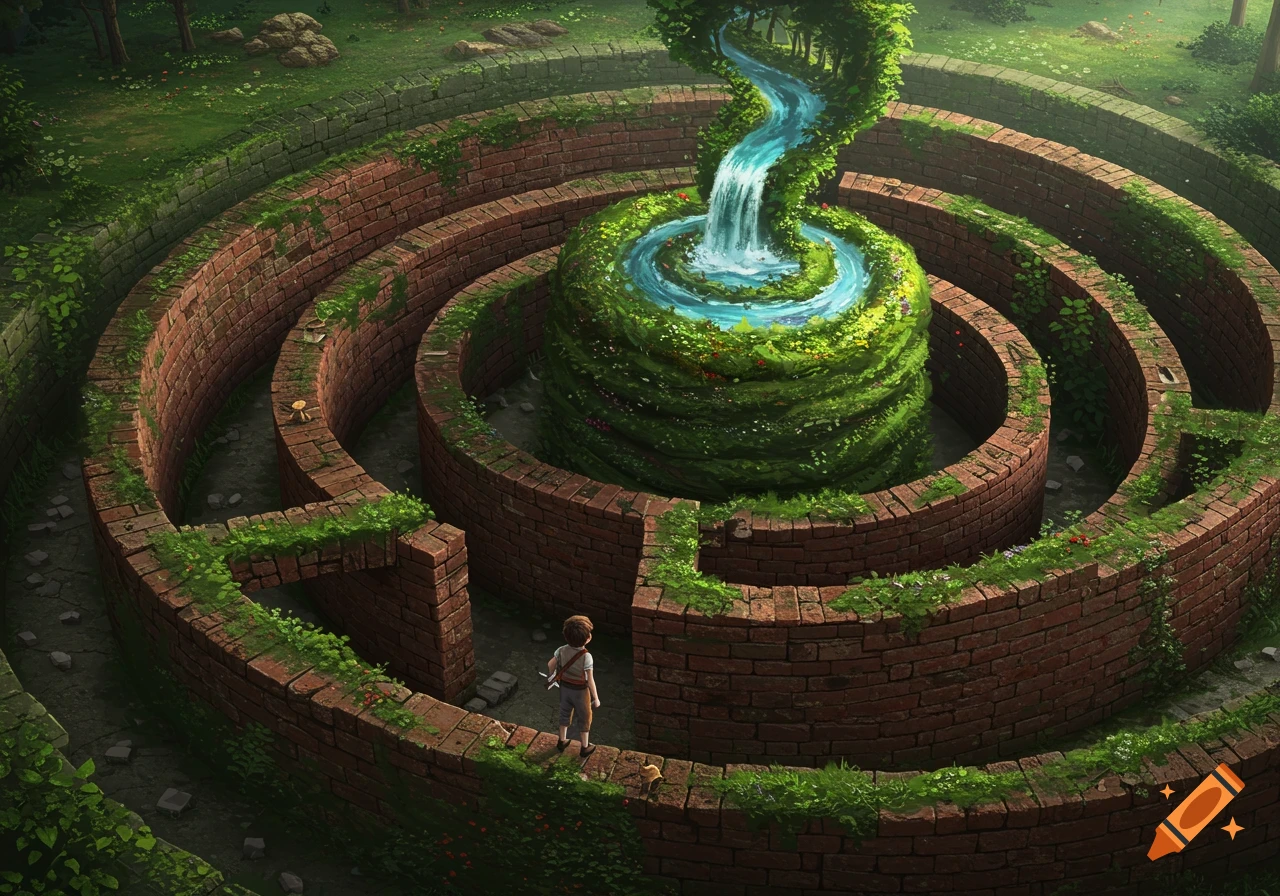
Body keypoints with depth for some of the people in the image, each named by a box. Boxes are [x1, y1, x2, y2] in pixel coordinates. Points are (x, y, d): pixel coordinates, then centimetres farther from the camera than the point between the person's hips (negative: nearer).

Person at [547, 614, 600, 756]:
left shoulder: (562, 650, -16)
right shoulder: (586, 657, -31)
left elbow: (550, 664, -2)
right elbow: (590, 680, -26)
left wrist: (550, 677, 19)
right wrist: (596, 698, -14)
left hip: (565, 688, 4)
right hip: (580, 691, -4)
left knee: (565, 714, 26)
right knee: (584, 718, 18)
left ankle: (562, 742, 43)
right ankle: (585, 747, 33)